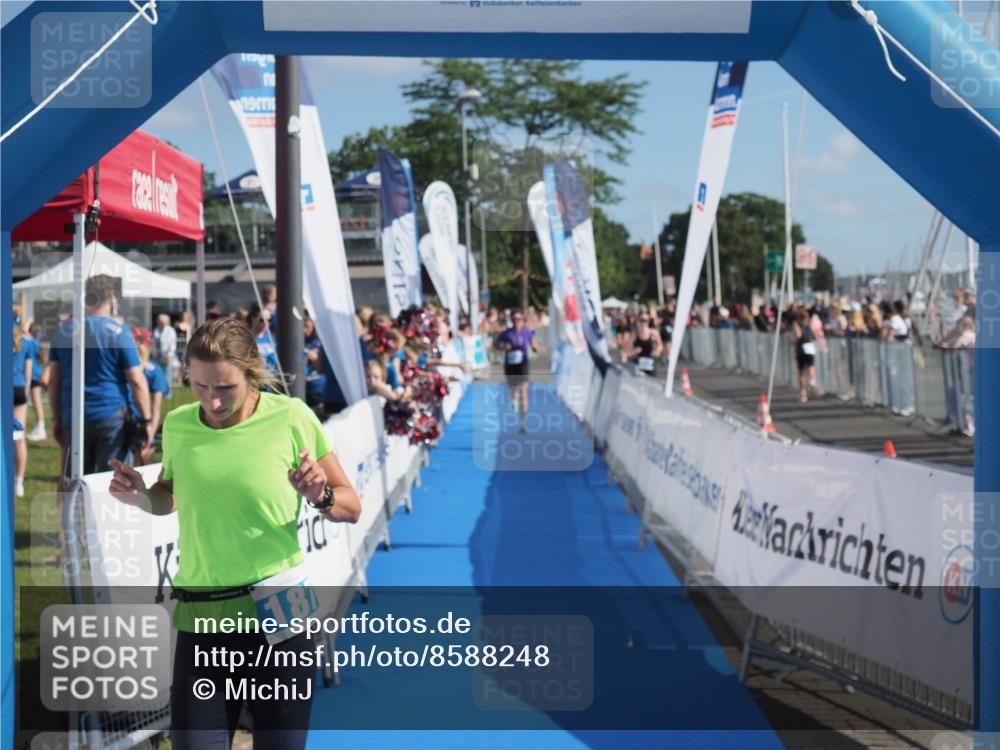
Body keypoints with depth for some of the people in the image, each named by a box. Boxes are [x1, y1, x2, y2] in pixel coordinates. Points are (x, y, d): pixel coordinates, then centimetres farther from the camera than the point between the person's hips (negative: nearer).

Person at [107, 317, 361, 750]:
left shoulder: (291, 418, -7)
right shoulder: (177, 425, 2)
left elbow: (351, 508, 1)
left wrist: (321, 497, -20)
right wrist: (142, 498, -1)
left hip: (278, 616, -2)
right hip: (199, 619, 3)